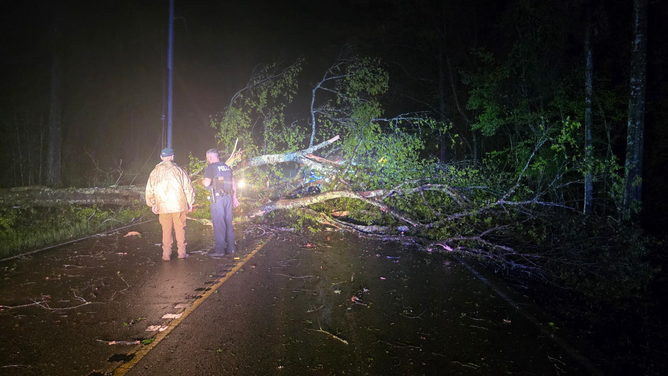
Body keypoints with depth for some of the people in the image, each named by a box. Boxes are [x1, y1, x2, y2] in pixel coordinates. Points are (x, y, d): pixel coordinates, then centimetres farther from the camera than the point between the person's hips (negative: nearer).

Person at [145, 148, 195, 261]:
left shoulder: (155, 172, 4)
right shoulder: (178, 170, -2)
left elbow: (149, 190, 8)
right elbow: (188, 187, -2)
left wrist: (153, 205, 20)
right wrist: (190, 203, 8)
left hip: (163, 206, 1)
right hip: (179, 205, -1)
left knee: (166, 230, 9)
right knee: (180, 229, 7)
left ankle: (166, 254, 10)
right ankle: (181, 252, 9)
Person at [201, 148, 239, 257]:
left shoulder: (211, 167, -5)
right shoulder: (227, 167, 16)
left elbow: (207, 183, -16)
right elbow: (233, 184, 18)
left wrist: (202, 181, 6)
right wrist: (234, 197, 22)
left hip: (218, 198, -7)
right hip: (228, 197, 7)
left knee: (218, 223, -5)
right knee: (228, 222, 12)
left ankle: (220, 250, -7)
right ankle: (231, 247, 15)